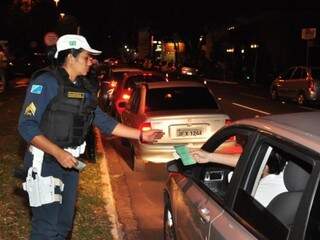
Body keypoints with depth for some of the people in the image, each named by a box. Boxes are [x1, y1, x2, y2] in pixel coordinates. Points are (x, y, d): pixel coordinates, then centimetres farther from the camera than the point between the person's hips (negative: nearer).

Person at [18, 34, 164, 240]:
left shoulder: (84, 88, 10)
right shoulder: (46, 82, -14)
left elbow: (103, 120, 14)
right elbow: (27, 125, -17)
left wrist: (141, 135, 10)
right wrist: (58, 153, -26)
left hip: (69, 162, 8)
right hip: (46, 163, -8)